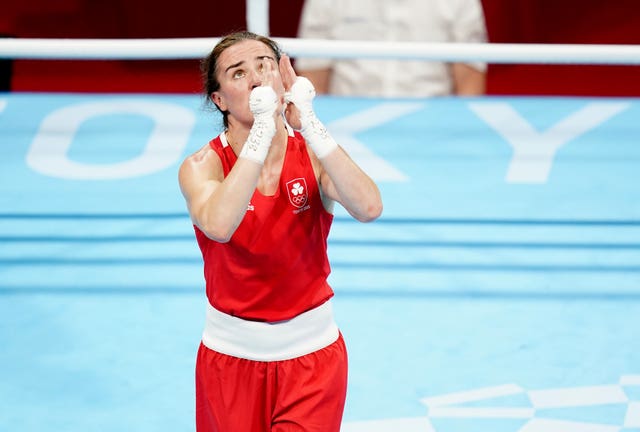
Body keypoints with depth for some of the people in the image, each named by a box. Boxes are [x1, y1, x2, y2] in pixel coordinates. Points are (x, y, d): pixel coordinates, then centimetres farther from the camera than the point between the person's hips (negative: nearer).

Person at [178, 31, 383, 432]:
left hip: (311, 352, 1)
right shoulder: (203, 166, -12)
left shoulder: (312, 153, -8)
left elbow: (368, 208, -28)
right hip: (232, 351, 0)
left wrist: (307, 123, -32)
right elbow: (218, 225, -36)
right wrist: (262, 132, -38)